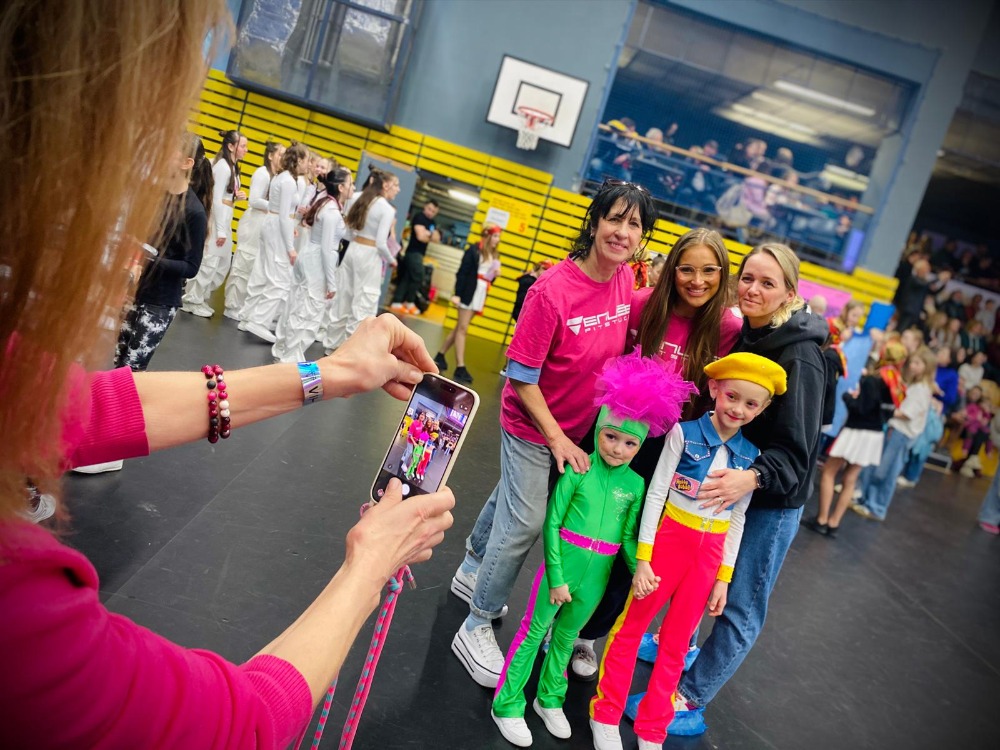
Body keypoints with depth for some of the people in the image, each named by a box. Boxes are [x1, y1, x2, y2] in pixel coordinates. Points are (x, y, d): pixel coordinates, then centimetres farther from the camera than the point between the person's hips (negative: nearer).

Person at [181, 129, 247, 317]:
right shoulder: (223, 167, -15)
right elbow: (217, 200, -18)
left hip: (224, 217, 10)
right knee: (210, 261, -5)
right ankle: (192, 300, 7)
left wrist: (237, 196, -2)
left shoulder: (232, 167, 12)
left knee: (223, 262, 13)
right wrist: (221, 231, -20)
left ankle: (200, 298, 23)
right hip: (217, 217, -10)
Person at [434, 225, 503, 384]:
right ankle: (460, 368, -7)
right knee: (462, 328, -6)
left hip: (481, 293, 7)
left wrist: (495, 275, -3)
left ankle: (440, 355, 24)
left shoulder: (495, 255, 14)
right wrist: (457, 294, -18)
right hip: (469, 292, -7)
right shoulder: (474, 250, -8)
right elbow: (462, 272, -12)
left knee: (460, 328, 11)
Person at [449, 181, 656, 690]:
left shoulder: (626, 282, -8)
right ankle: (476, 627, 18)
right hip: (532, 425, -6)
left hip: (582, 425, 6)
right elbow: (522, 376, -22)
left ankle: (471, 571, 48)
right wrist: (556, 437, -19)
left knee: (513, 498, 23)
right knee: (525, 523, -3)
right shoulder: (553, 289, -28)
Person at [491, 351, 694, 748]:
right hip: (563, 564, -4)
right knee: (534, 631, 9)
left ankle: (549, 698, 42)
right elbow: (551, 524, -13)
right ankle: (507, 705, 25)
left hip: (597, 575, 4)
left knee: (566, 635, 22)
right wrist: (556, 577, -13)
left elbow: (628, 535, 4)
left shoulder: (636, 484, -3)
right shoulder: (578, 471, -16)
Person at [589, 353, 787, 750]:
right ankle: (605, 715, 27)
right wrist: (642, 559, -12)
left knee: (675, 644, 14)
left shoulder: (750, 457, 0)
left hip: (709, 553, 3)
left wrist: (724, 577, 8)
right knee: (630, 628, 8)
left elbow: (737, 520, 7)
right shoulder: (685, 433, -11)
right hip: (669, 539, -3)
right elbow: (655, 494, -10)